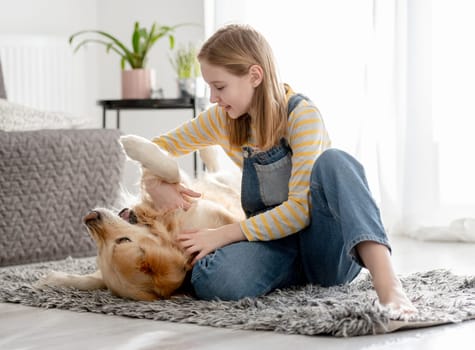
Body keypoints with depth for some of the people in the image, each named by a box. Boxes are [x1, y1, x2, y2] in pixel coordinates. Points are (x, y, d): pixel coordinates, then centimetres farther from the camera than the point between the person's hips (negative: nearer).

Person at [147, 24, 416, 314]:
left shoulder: (302, 115, -14)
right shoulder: (225, 119, 4)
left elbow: (300, 209, -22)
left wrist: (223, 235, -21)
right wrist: (154, 182, -6)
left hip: (327, 245, -4)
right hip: (274, 242, 4)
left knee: (332, 161, -36)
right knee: (211, 279, -32)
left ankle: (388, 284, -49)